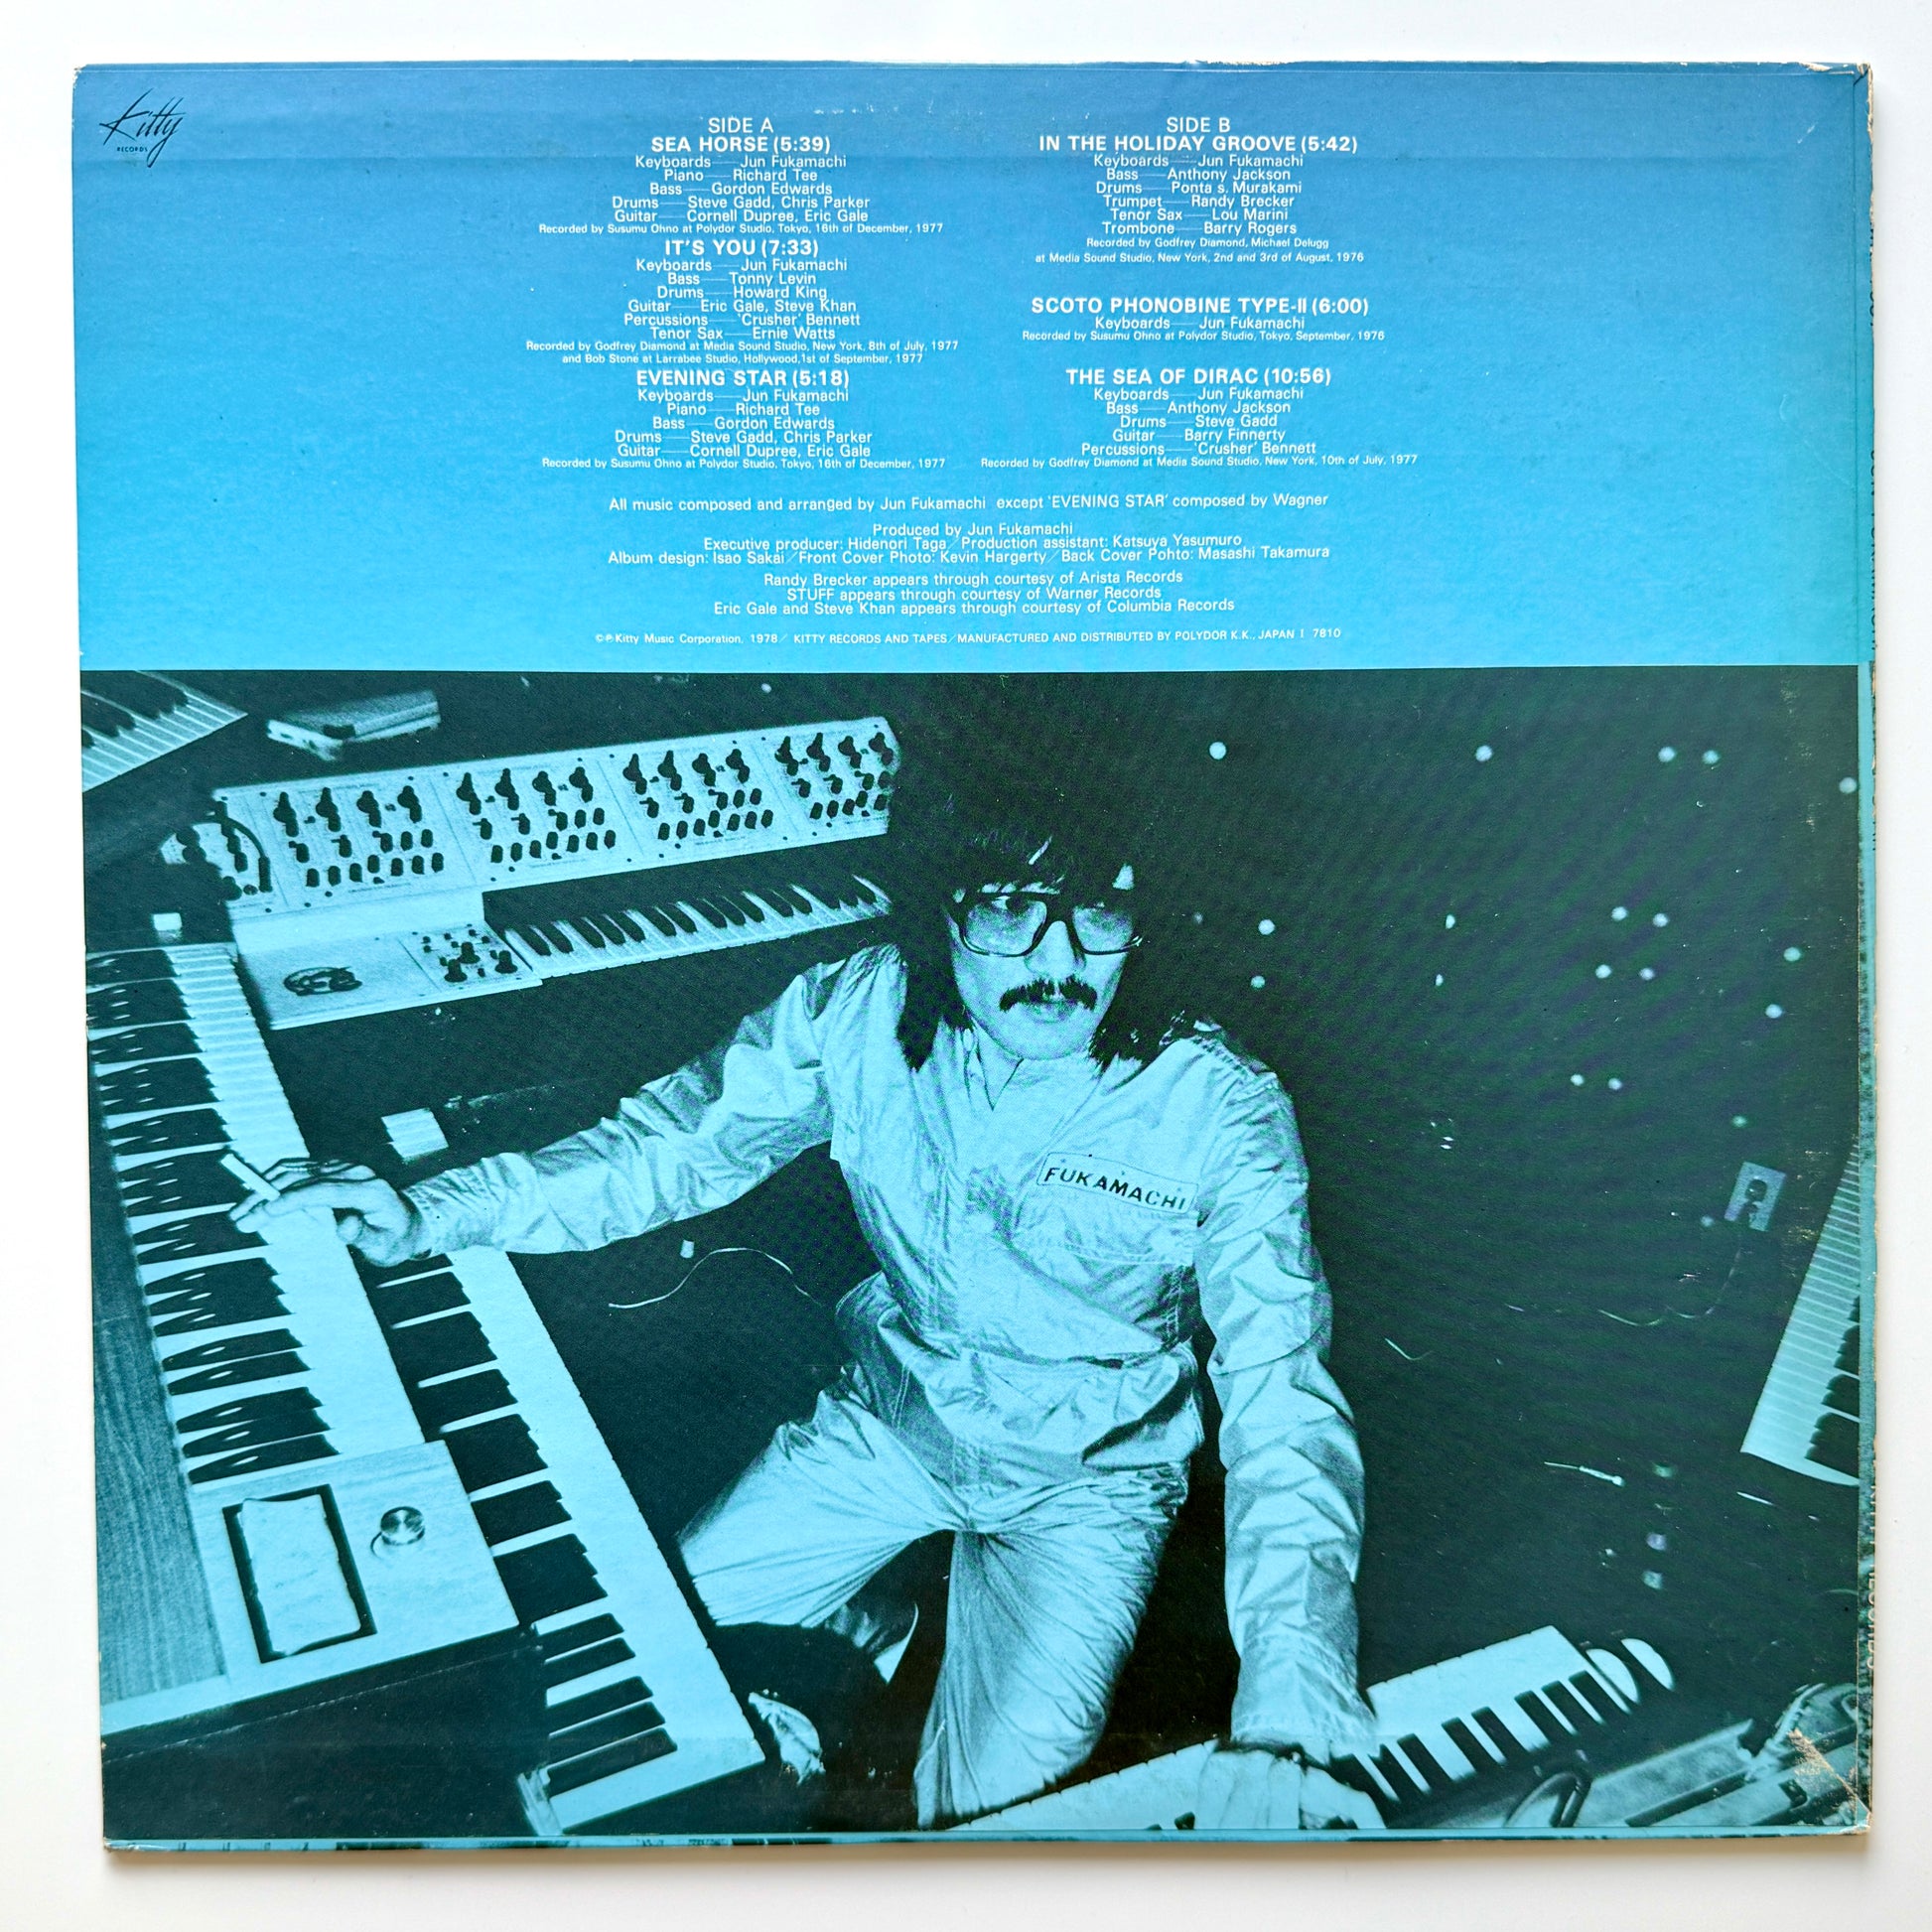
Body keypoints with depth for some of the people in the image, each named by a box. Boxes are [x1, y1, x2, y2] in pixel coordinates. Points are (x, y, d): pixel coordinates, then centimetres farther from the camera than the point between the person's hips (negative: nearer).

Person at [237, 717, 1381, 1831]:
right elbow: (675, 1147, -8)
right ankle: (864, 1626, 30)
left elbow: (1283, 1407, -32)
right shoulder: (863, 1013, -19)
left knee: (994, 1813, -17)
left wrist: (1285, 1729, -44)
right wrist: (428, 1215, -20)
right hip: (888, 1424, 3)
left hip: (1085, 1485, -3)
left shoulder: (1221, 1113, -27)